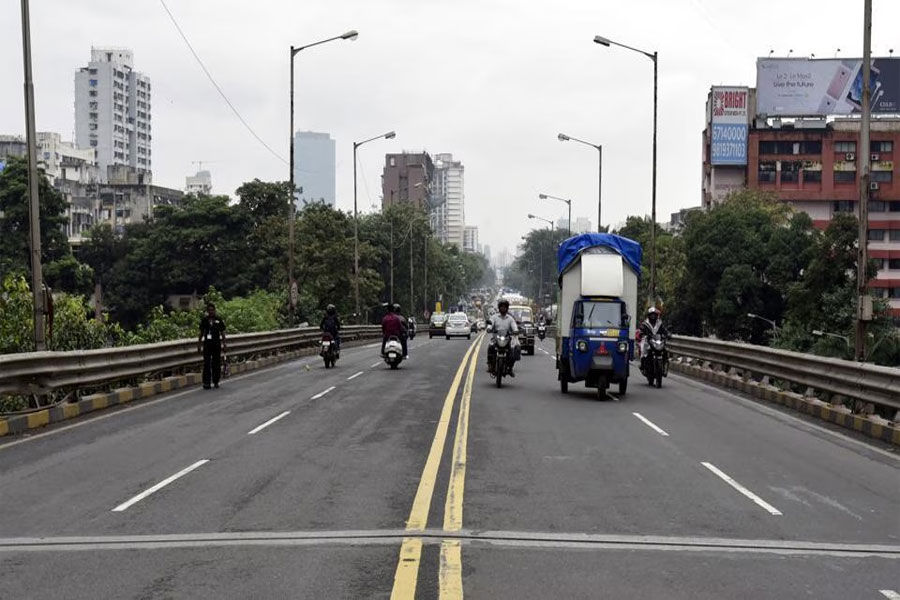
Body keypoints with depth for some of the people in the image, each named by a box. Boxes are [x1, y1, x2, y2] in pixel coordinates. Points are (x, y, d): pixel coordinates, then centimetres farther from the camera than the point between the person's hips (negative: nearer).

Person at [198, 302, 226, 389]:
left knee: (217, 363, 5)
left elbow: (222, 332, 6)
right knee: (207, 364, -4)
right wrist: (200, 345, 7)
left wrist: (223, 344, 3)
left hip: (217, 344, 1)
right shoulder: (204, 320, 3)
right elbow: (201, 333, 9)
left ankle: (216, 382, 15)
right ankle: (206, 383, -5)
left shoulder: (219, 319, 3)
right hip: (207, 344, -1)